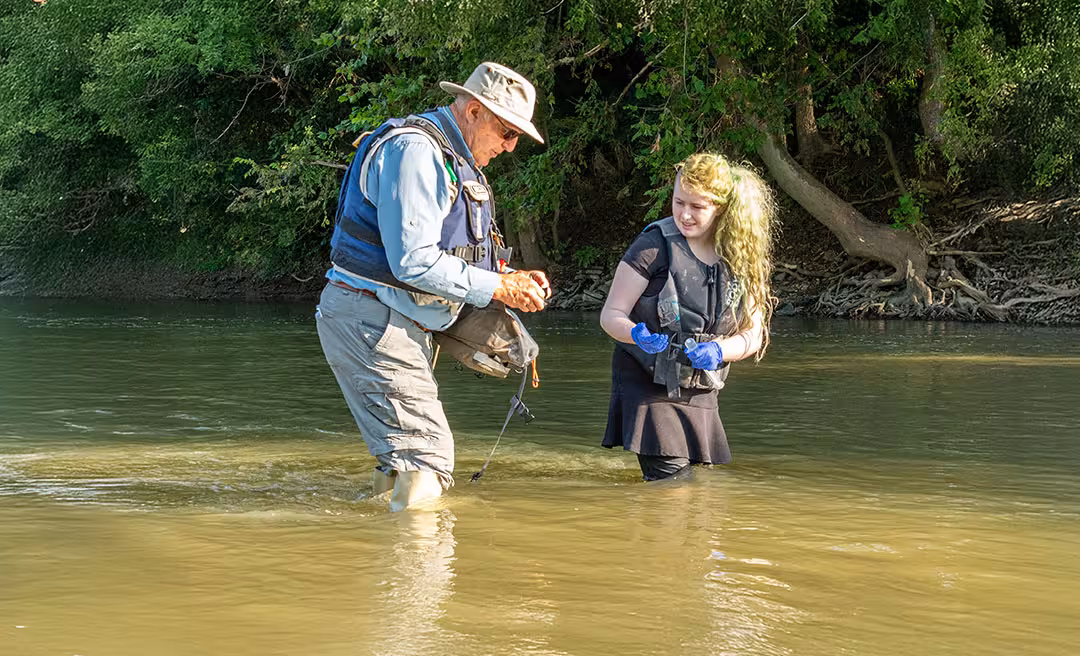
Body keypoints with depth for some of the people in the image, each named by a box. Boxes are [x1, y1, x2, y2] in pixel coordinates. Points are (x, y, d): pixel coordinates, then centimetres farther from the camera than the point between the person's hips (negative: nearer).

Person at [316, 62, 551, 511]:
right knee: (426, 455, -13)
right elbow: (413, 262, -24)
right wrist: (498, 287, -17)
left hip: (395, 323, 11)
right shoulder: (414, 150, -17)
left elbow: (448, 258, 21)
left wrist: (510, 279, 4)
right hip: (370, 319, -11)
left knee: (403, 453, 12)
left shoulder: (454, 160, 18)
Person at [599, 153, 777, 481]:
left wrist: (717, 350, -19)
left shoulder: (741, 258, 1)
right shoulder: (656, 244, -10)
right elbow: (611, 314, -9)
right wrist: (637, 335, -31)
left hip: (700, 391, 5)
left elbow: (753, 336, 2)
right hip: (646, 384, -5)